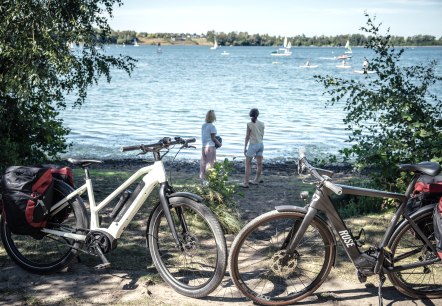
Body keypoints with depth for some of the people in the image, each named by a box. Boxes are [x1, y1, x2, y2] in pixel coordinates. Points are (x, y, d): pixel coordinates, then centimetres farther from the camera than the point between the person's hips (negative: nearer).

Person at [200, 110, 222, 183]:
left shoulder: (203, 125, 9)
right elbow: (213, 138, -12)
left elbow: (204, 136, 12)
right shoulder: (212, 126, -12)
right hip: (211, 146, -7)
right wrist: (219, 144, 3)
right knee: (210, 163, -1)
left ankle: (204, 179, 16)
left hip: (203, 146, 7)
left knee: (203, 162, 11)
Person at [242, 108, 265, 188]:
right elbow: (262, 135, 10)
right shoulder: (261, 124, 2)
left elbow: (247, 137, -9)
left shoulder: (249, 124, -11)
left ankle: (245, 183, -3)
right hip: (260, 144, 6)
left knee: (248, 164, -1)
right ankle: (256, 180, 25)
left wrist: (245, 147, -3)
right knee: (259, 163, 12)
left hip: (253, 144, -6)